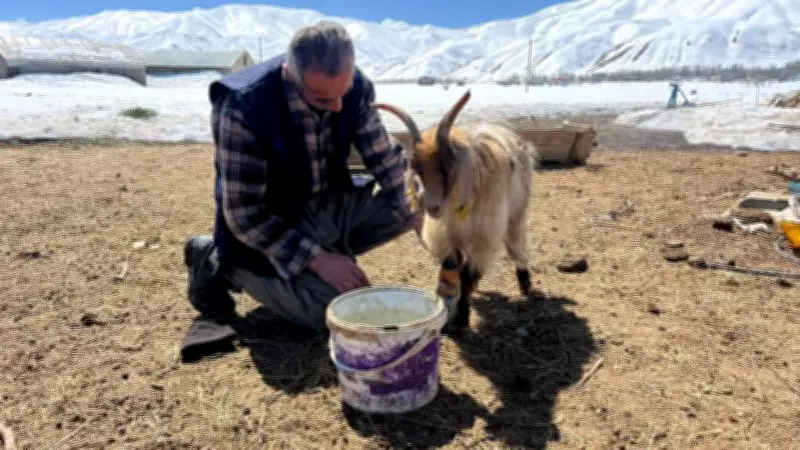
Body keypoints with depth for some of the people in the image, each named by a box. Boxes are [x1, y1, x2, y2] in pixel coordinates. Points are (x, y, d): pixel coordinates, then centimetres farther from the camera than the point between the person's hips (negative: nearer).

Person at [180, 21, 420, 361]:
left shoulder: (353, 87, -14)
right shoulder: (243, 108, -30)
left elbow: (382, 156, -1)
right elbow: (244, 216, -25)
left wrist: (419, 215, -10)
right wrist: (317, 259, -28)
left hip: (328, 206, 6)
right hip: (268, 230, -6)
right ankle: (221, 265, -1)